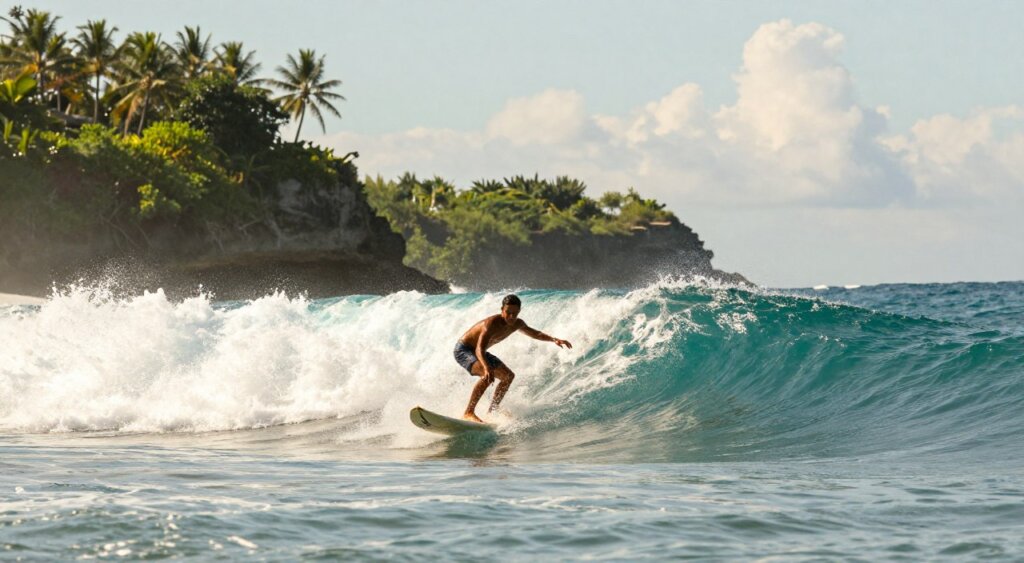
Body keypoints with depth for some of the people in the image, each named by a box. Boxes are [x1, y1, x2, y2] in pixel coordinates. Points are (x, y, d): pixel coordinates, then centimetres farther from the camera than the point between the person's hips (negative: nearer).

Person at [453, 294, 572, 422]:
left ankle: (491, 412, 17)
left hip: (476, 351, 9)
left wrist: (554, 339, -1)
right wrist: (487, 368, -63)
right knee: (488, 375, -34)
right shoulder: (492, 323, -33)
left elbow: (534, 334, 15)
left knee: (508, 376, 13)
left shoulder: (517, 324, -6)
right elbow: (479, 349, -45)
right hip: (463, 350, -9)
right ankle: (469, 413, -34)